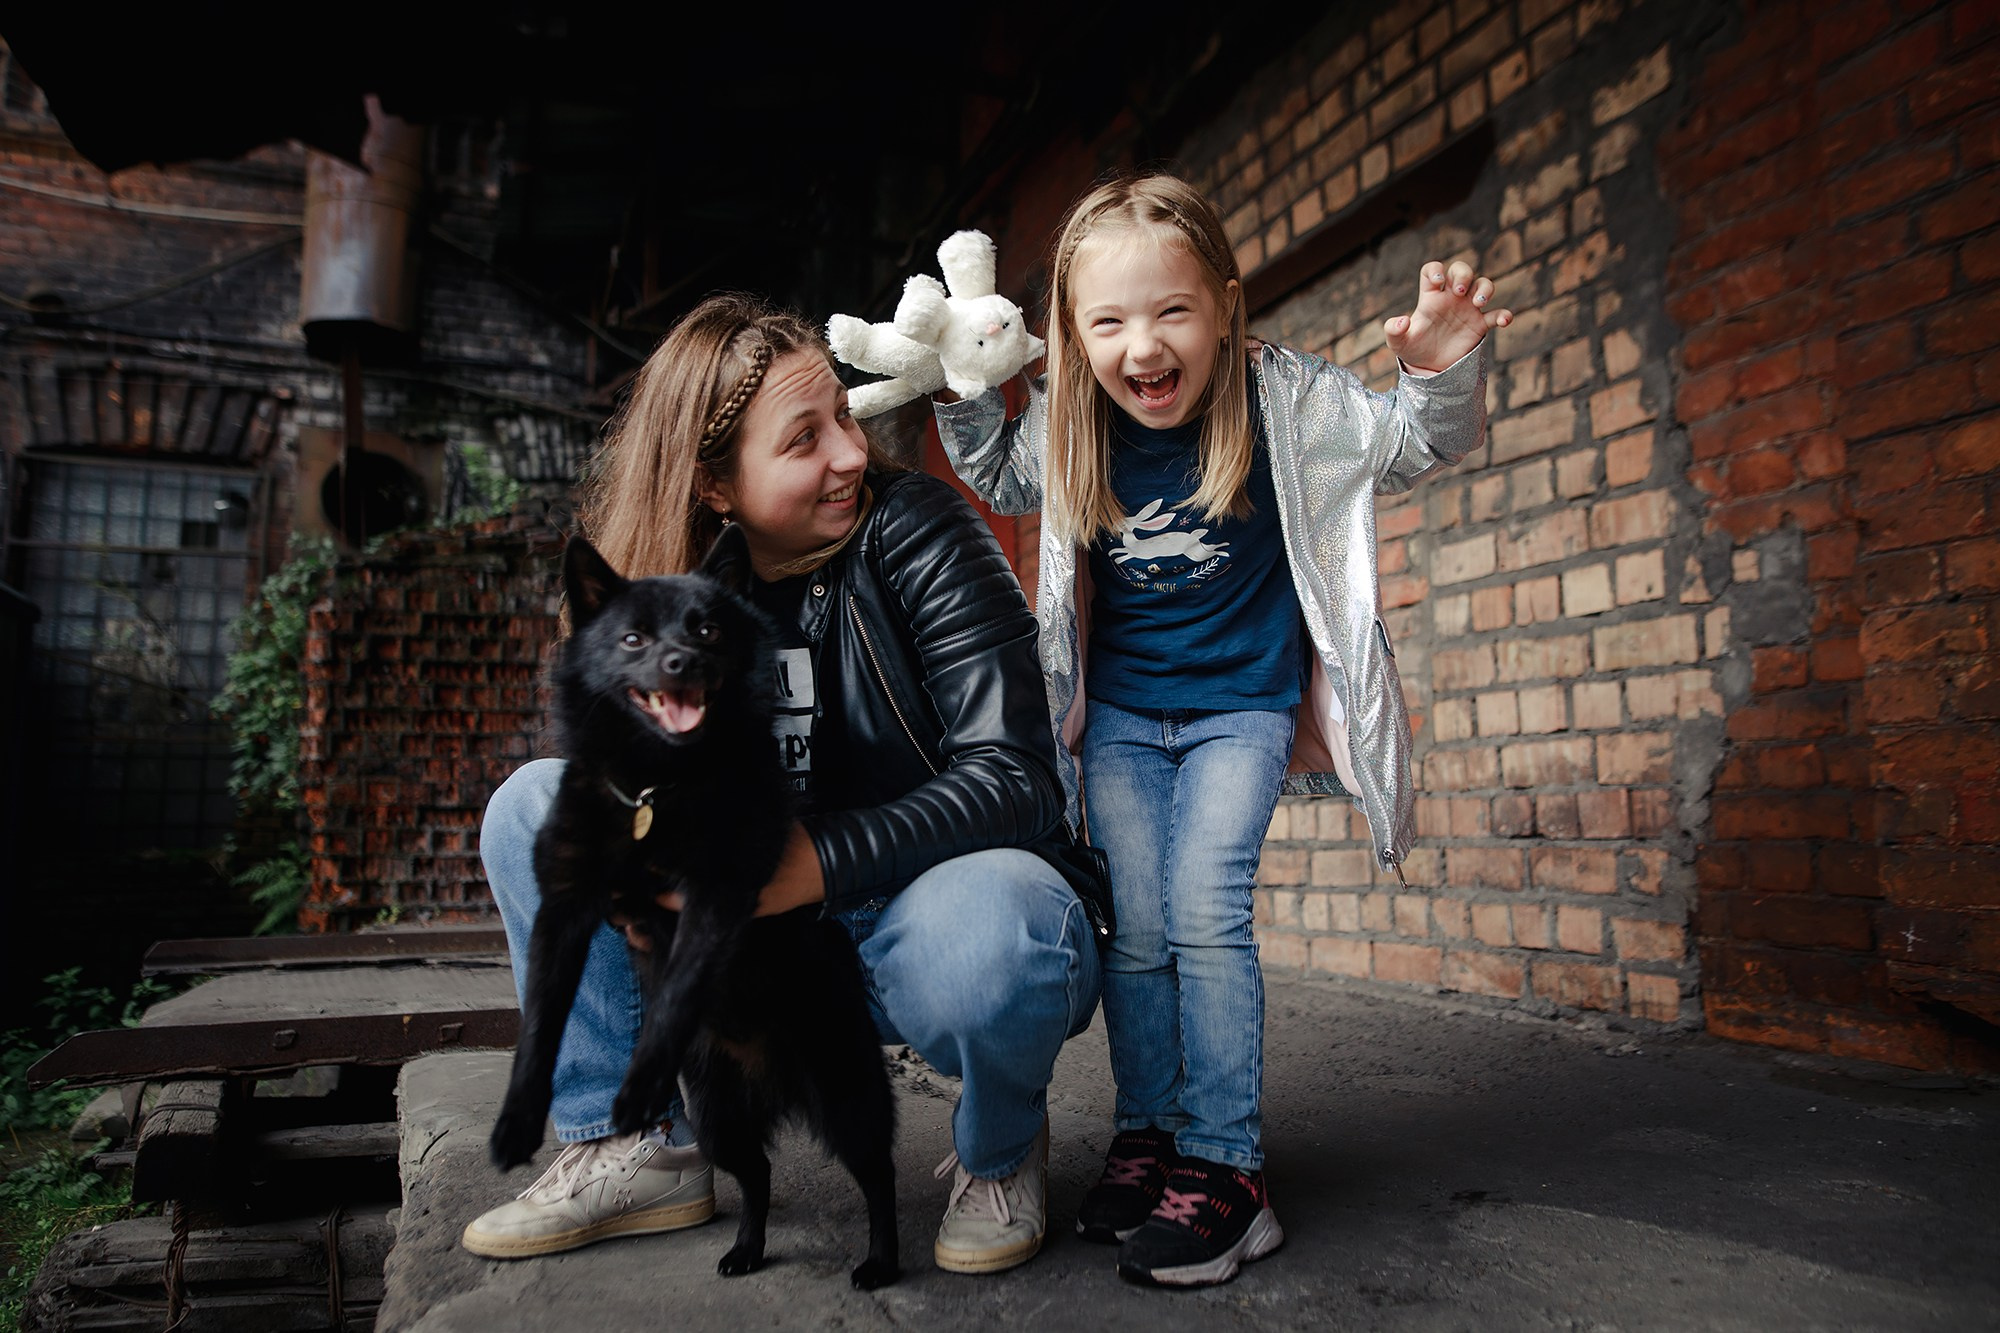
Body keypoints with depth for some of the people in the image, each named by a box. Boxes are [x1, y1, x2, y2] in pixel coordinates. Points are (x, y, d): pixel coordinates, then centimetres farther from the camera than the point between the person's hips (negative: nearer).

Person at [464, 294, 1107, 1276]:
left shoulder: (914, 529, -14)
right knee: (535, 806, -4)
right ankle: (636, 1148, 2)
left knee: (972, 933, -41)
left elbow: (1012, 780, -21)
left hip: (962, 888, -4)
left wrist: (814, 861, -32)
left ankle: (1001, 1150, -4)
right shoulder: (686, 582, 0)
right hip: (785, 936, 5)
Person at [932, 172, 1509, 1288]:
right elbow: (1003, 481, 15)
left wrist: (1444, 370, -33)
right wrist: (965, 392, -2)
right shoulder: (1066, 430, -7)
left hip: (1240, 706, -3)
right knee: (1134, 929, 3)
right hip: (1120, 714, 3)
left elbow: (1423, 443, -11)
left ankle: (1225, 1163, -1)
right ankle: (1147, 1138, 18)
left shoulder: (1280, 398, -15)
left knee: (1206, 913, -13)